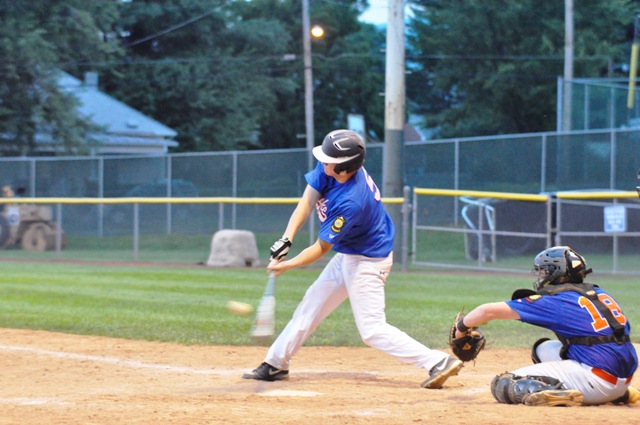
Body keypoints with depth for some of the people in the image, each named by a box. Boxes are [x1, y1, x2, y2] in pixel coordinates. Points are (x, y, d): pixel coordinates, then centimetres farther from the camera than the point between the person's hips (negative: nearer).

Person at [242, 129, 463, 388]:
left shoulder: (351, 203, -35)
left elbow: (321, 249, -24)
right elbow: (308, 201, -8)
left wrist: (286, 265, -15)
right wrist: (286, 240, -20)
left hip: (367, 262, -9)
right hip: (346, 255, 9)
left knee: (372, 330, -11)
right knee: (310, 306, 16)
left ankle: (439, 362, -14)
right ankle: (276, 364, 28)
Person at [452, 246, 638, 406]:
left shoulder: (555, 300, -2)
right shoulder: (599, 293, 16)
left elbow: (488, 311, 0)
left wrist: (461, 327, 18)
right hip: (625, 379, 7)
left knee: (502, 386, -3)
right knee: (543, 349, 30)